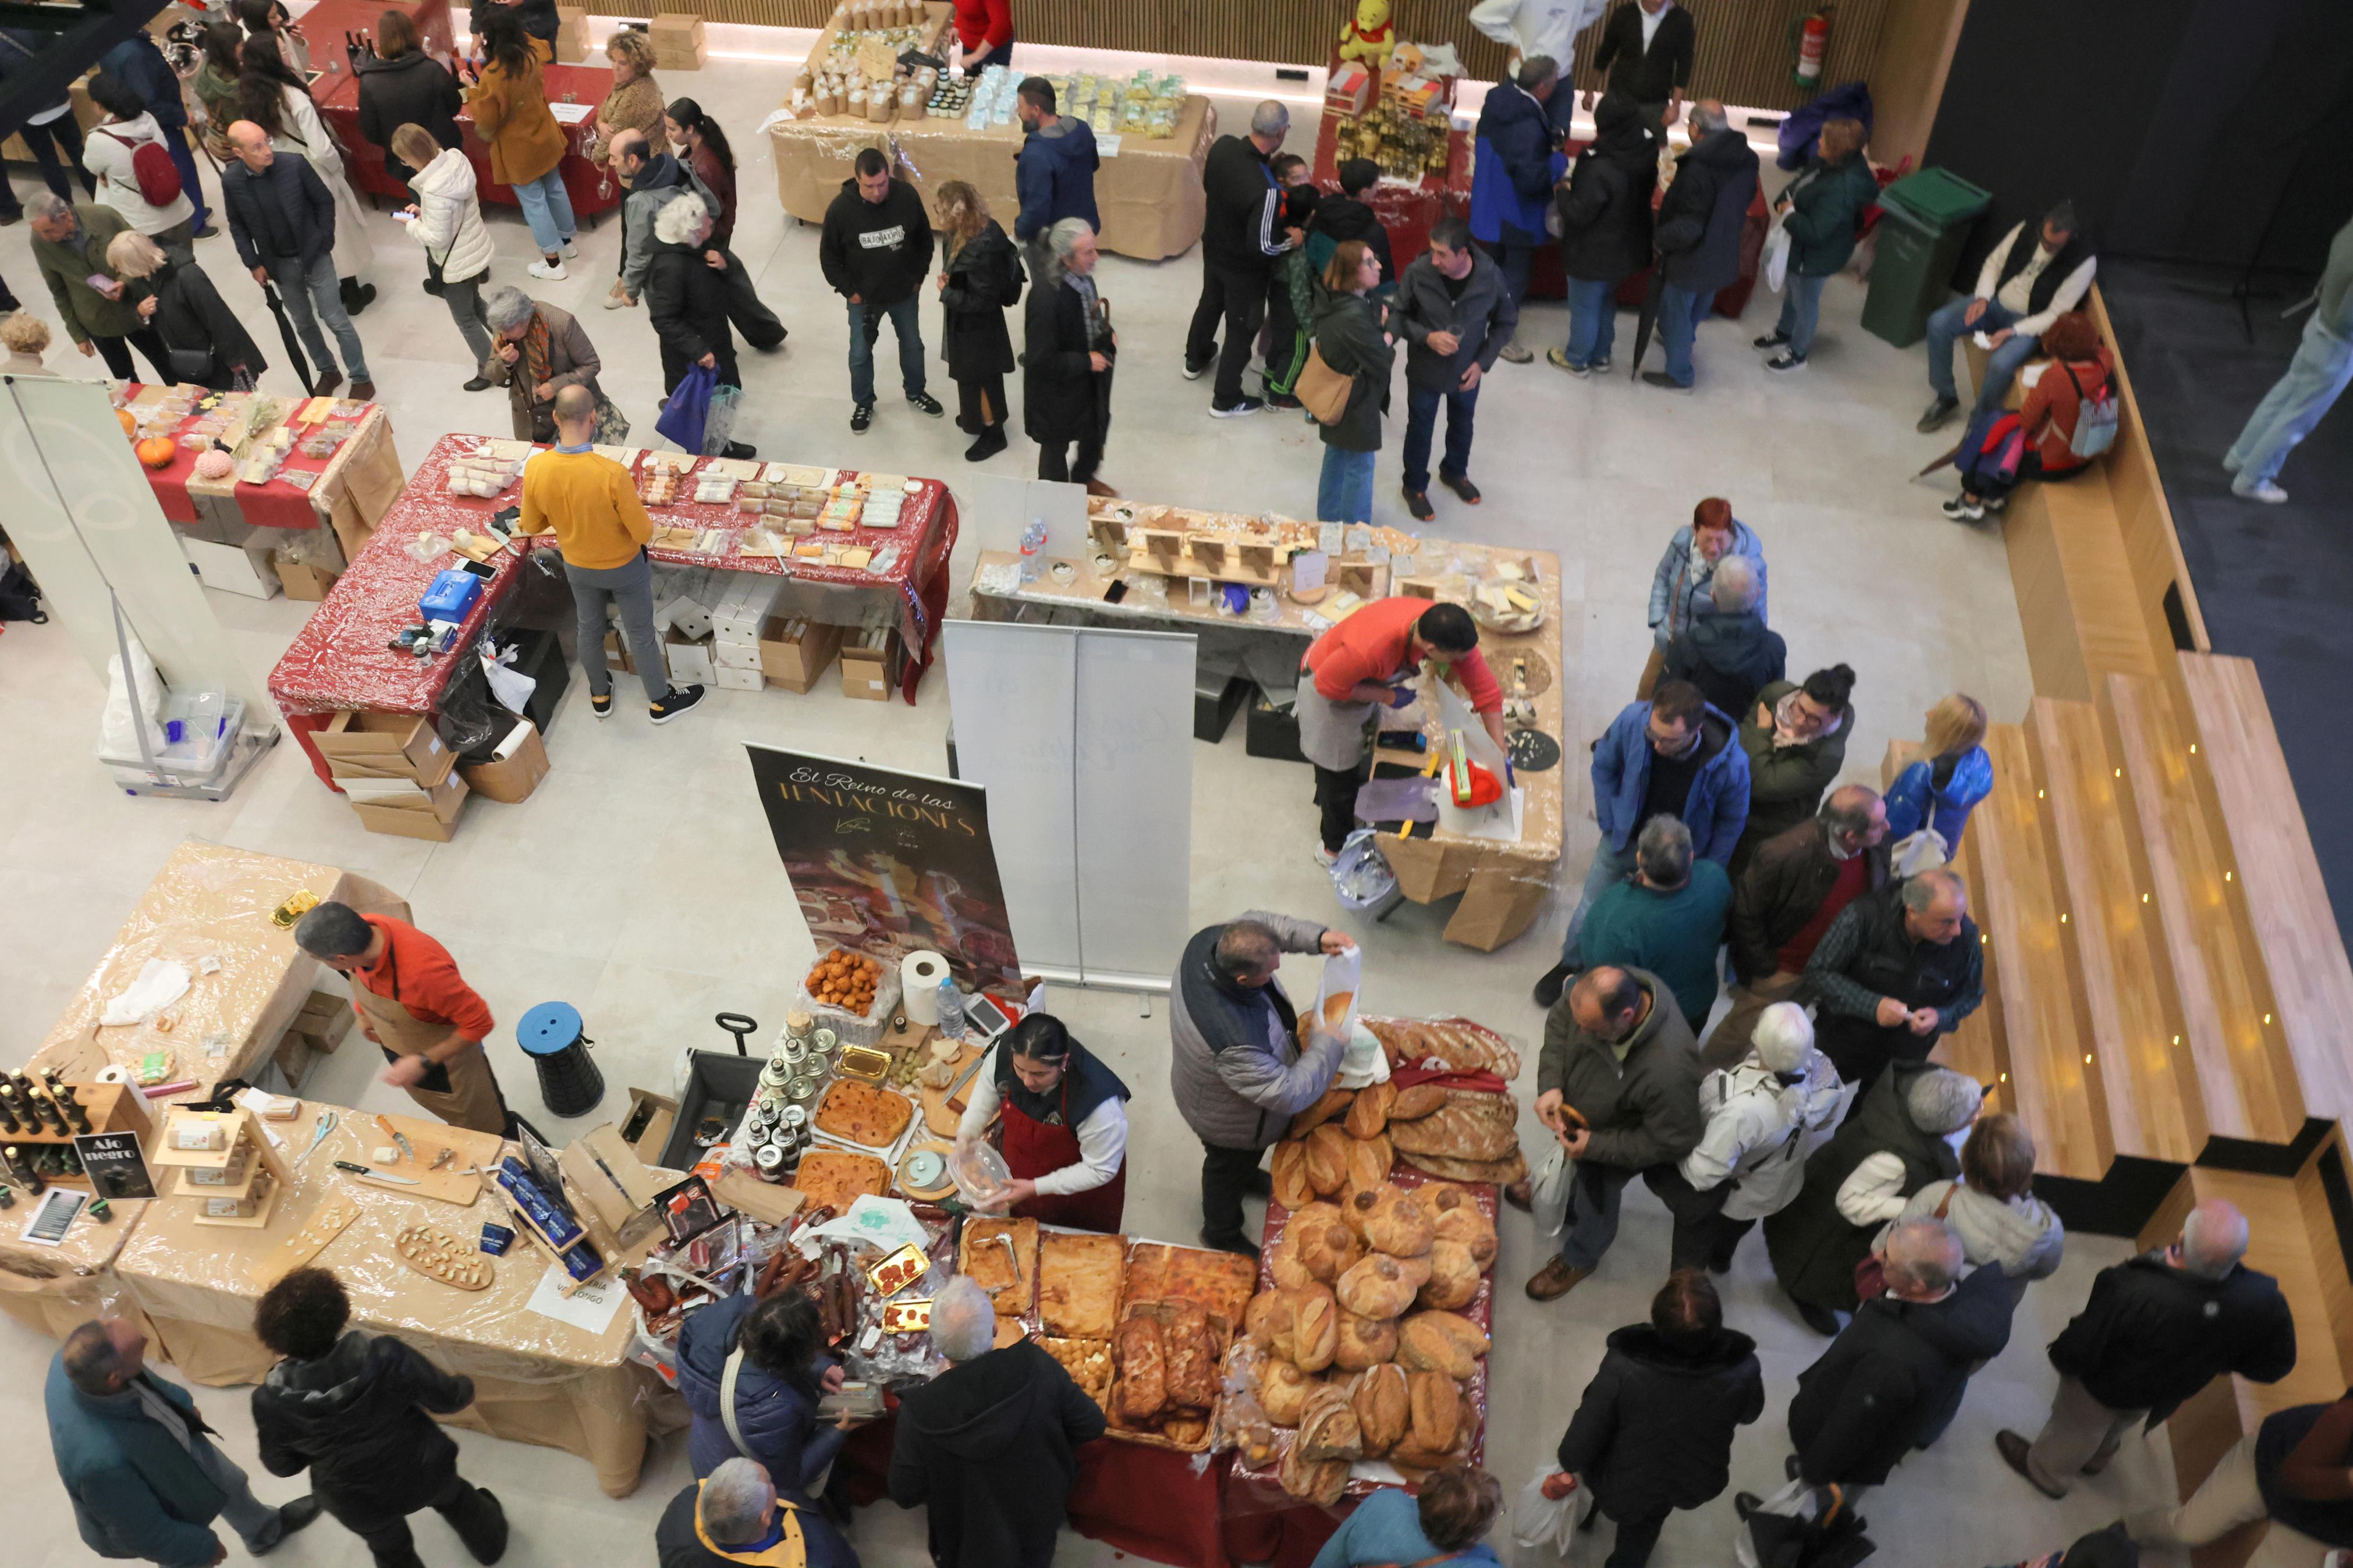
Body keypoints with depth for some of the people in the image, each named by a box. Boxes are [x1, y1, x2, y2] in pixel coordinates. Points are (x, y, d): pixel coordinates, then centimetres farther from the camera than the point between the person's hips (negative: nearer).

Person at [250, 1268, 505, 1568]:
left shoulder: (272, 1400, -28)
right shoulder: (382, 1354, -33)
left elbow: (282, 1465, -10)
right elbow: (447, 1398, -19)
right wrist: (466, 1388, 5)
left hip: (359, 1504, -1)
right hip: (423, 1473, 1)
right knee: (452, 1496, 37)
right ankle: (490, 1544, 63)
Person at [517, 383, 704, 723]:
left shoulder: (535, 468, -23)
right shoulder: (612, 474, -36)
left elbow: (531, 526, -7)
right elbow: (643, 533, -24)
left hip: (577, 567, 4)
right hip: (623, 568, -4)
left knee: (590, 630, 27)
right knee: (641, 635, 18)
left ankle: (599, 695, 50)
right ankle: (661, 701, 39)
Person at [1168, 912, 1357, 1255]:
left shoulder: (1210, 942, -32)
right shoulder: (1234, 1040, -51)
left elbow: (1260, 921, -9)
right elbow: (1289, 1094, -37)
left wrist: (1317, 937, -22)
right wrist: (1327, 1043, -25)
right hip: (1232, 1121, -6)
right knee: (1229, 1167, 26)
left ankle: (1247, 1176, 71)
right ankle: (1222, 1235, 57)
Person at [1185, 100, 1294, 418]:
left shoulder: (1223, 146, -18)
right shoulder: (1267, 189, -38)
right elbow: (1262, 245, -31)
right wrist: (1292, 241, -13)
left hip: (1213, 248, 7)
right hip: (1244, 267, -7)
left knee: (1210, 303, 32)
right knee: (1242, 328, 15)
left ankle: (1196, 360, 57)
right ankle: (1226, 400, 32)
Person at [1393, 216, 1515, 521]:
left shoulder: (1490, 276, -23)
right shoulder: (1418, 272, -28)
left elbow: (1506, 322, -6)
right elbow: (1399, 316, -12)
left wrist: (1483, 362, -13)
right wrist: (1426, 337, -29)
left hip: (1467, 372, 2)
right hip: (1425, 371, -2)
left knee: (1463, 425, 27)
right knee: (1420, 430, 18)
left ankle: (1455, 472, 56)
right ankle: (1415, 487, 43)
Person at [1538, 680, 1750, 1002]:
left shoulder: (1730, 764, -34)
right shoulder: (1633, 720, -30)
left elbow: (1731, 821, -12)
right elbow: (1604, 765, -6)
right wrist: (1609, 823, -4)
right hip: (1627, 836, 2)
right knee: (1591, 907, 16)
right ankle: (1572, 965, 46)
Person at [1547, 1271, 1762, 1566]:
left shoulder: (1623, 1368, -38)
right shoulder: (1744, 1370, -33)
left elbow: (1582, 1440, -22)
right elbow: (1749, 1415, -7)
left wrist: (1569, 1465, 0)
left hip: (1625, 1486, -1)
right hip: (1697, 1485, 2)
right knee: (1647, 1521, 35)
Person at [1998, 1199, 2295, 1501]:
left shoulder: (2133, 1295, -47)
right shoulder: (2264, 1302, -35)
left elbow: (2078, 1352, -31)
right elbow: (2277, 1363, -13)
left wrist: (2061, 1357, -6)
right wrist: (2224, 1363, 7)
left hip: (2102, 1390, -4)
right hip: (2165, 1395, 4)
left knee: (2075, 1427, 30)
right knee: (2118, 1425, 39)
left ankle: (2047, 1472, 59)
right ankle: (2095, 1460, 69)